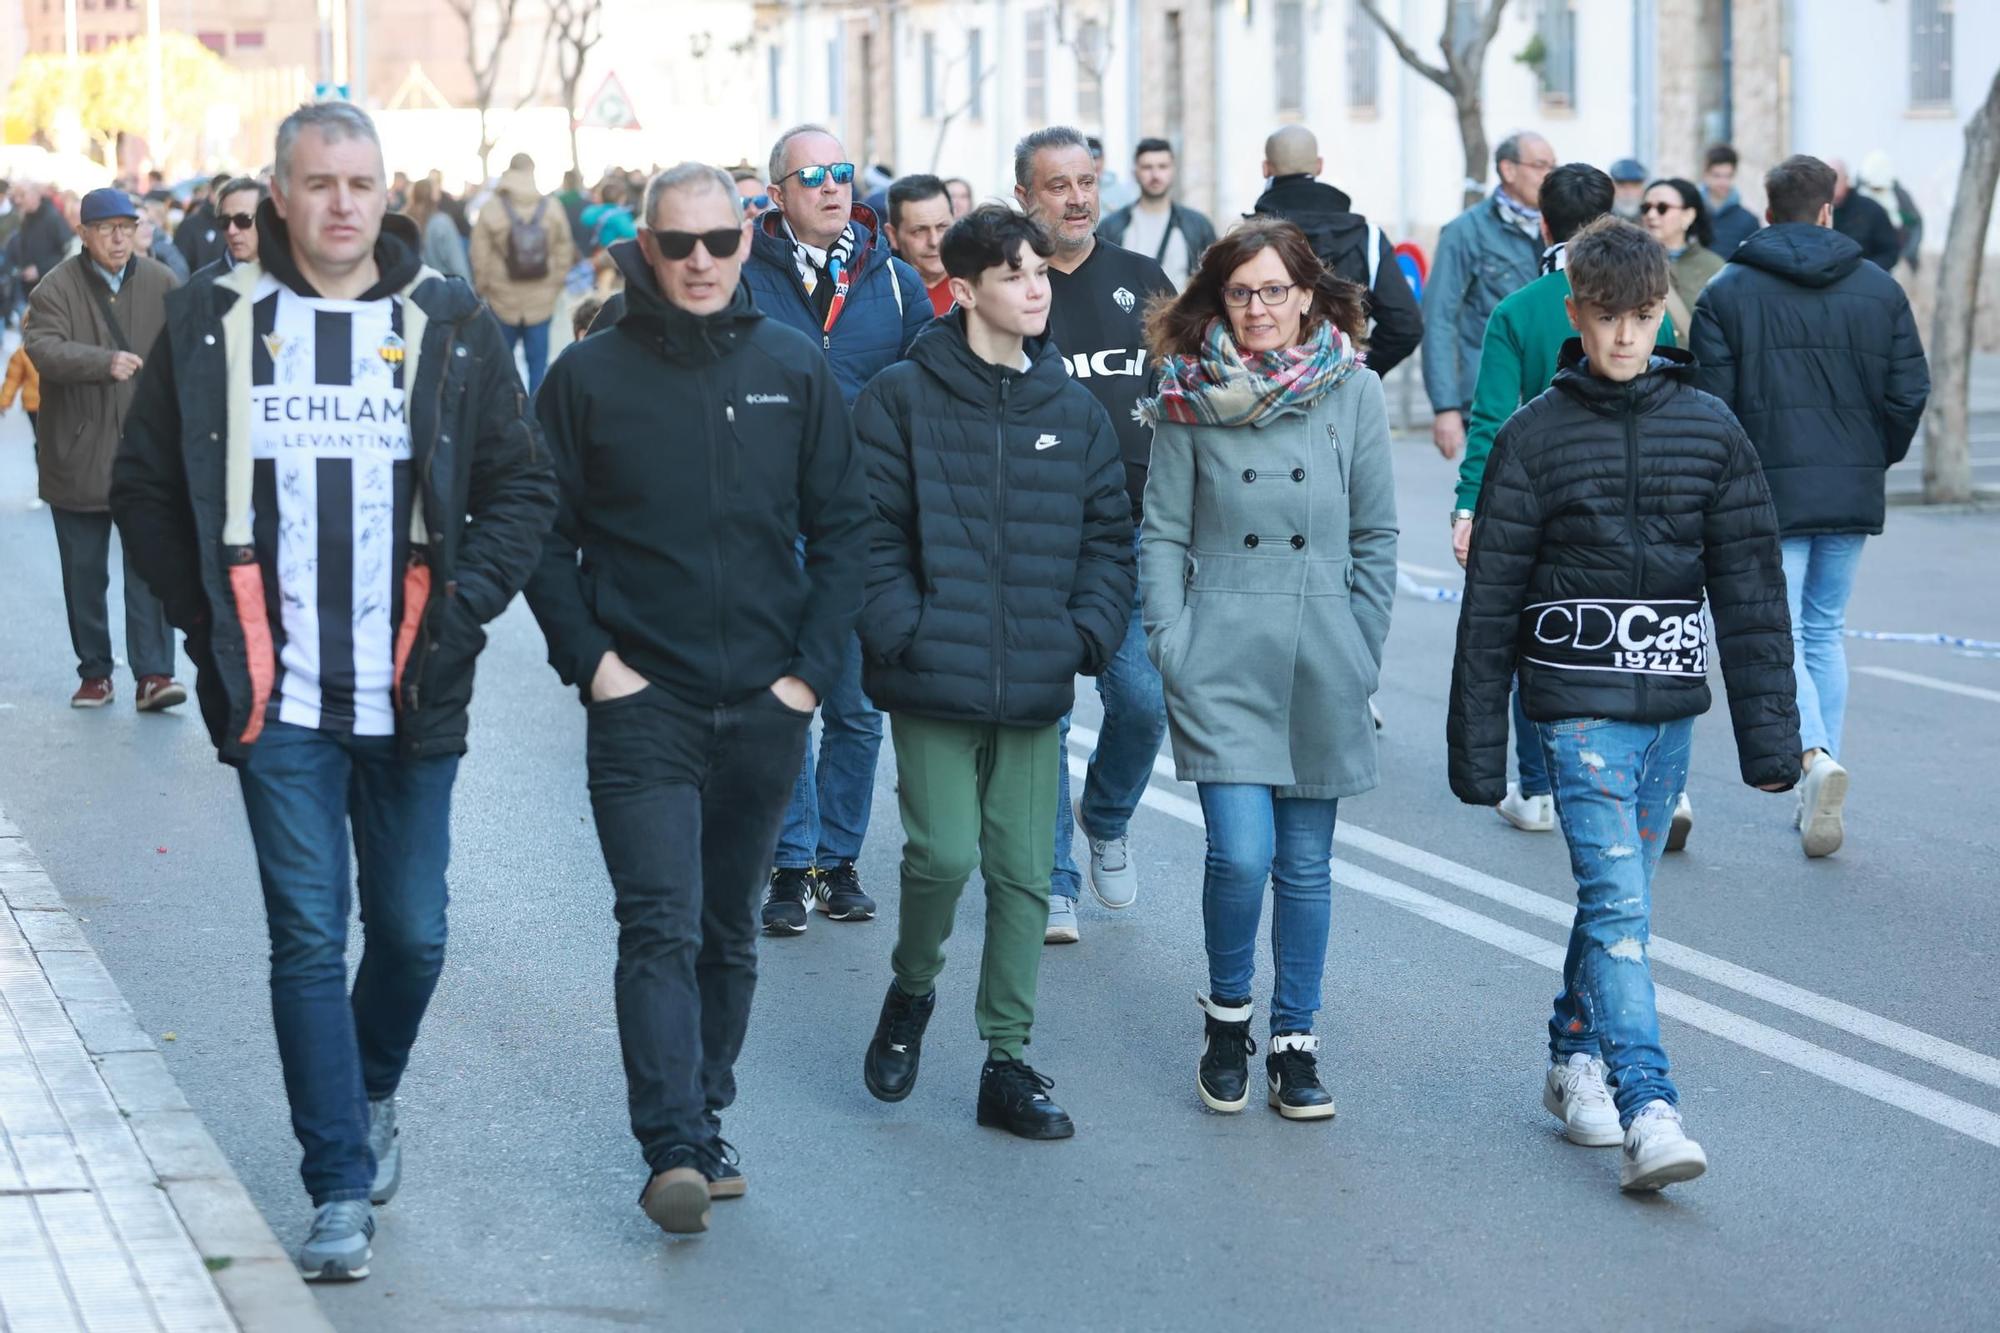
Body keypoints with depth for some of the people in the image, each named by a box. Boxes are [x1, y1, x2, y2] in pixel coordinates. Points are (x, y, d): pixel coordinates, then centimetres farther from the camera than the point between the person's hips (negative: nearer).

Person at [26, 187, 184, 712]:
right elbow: (43, 347, -20)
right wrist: (105, 363, -33)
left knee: (149, 565, -7)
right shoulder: (57, 288, -5)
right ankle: (94, 673, 21)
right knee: (84, 571, 9)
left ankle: (153, 673, -6)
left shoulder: (161, 284, 3)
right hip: (78, 455, 0)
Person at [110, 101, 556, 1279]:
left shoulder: (451, 326, 3)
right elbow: (147, 488, 9)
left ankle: (371, 1093, 38)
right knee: (309, 941, -1)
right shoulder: (213, 325, 2)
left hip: (411, 695, 1)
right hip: (279, 698, -1)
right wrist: (206, 614, 0)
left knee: (413, 932, 9)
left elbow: (525, 486, 6)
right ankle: (342, 1188, 6)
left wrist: (466, 605, -6)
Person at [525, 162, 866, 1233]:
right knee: (659, 926, -13)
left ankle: (705, 1122, 25)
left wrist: (812, 666, -1)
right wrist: (589, 660, -7)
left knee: (729, 933, 13)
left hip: (767, 705, 3)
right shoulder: (591, 375, -1)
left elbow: (842, 525, 8)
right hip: (642, 702, -3)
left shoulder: (793, 369, 5)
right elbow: (543, 535, 3)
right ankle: (675, 1151, -18)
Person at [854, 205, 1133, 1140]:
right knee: (944, 853, -10)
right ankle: (911, 991, 20)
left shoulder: (1074, 408, 9)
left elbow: (1109, 535, 13)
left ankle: (1006, 1061, 15)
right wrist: (903, 632, -14)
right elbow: (871, 530, -5)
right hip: (935, 681, -4)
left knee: (1023, 871, 5)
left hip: (1035, 689, 4)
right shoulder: (903, 398, -3)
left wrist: (1086, 634, -1)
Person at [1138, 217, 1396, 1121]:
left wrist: (1363, 650, 4)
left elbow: (1376, 536, 7)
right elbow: (1162, 533, 4)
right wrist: (1171, 643, -5)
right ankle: (1226, 1016, 13)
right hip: (1223, 662, -2)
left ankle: (1294, 1043, 21)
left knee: (1306, 862, 9)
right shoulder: (1189, 398, 0)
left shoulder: (1354, 391, 3)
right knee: (1241, 852, -12)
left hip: (1321, 666, 2)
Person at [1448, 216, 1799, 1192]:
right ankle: (1648, 1114, -18)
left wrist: (1768, 730, 1)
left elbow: (1749, 589, 5)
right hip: (1577, 702, -3)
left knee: (1619, 895, 12)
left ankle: (1575, 1060, 31)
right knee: (1618, 901, -12)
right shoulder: (1535, 435, -2)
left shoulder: (1710, 430, 5)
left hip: (1671, 704, 3)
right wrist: (1477, 744, -1)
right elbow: (1492, 597, 0)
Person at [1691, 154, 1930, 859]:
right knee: (1825, 633, 15)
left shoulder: (1727, 293, -4)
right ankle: (1820, 800, 15)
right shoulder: (1880, 290, 4)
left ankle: (1815, 756, -26)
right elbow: (1910, 392, 1)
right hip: (1852, 493, 3)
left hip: (1767, 490, -3)